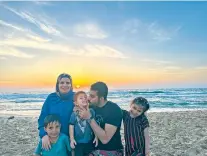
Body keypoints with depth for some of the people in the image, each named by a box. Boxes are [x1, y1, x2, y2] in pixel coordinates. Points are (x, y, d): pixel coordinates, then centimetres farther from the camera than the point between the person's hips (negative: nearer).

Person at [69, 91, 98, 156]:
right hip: (78, 142, -2)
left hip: (90, 141, 2)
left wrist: (96, 137, -2)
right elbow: (71, 126, -7)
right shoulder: (74, 114, -12)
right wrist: (72, 139, -10)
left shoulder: (91, 111, -7)